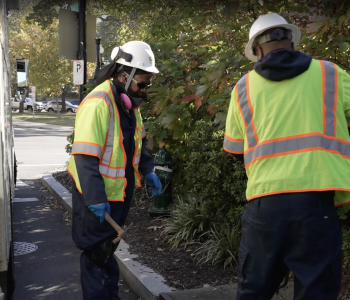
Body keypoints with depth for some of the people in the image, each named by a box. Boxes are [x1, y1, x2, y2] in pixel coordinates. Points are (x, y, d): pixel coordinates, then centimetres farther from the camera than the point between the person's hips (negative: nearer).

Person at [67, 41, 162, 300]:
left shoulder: (130, 102, 3)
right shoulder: (98, 104, -26)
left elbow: (138, 141, 17)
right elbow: (85, 158, -29)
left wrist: (147, 171, 7)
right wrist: (95, 199, -28)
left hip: (120, 190, 9)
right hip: (97, 194, -9)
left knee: (109, 246, 22)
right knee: (97, 251, 6)